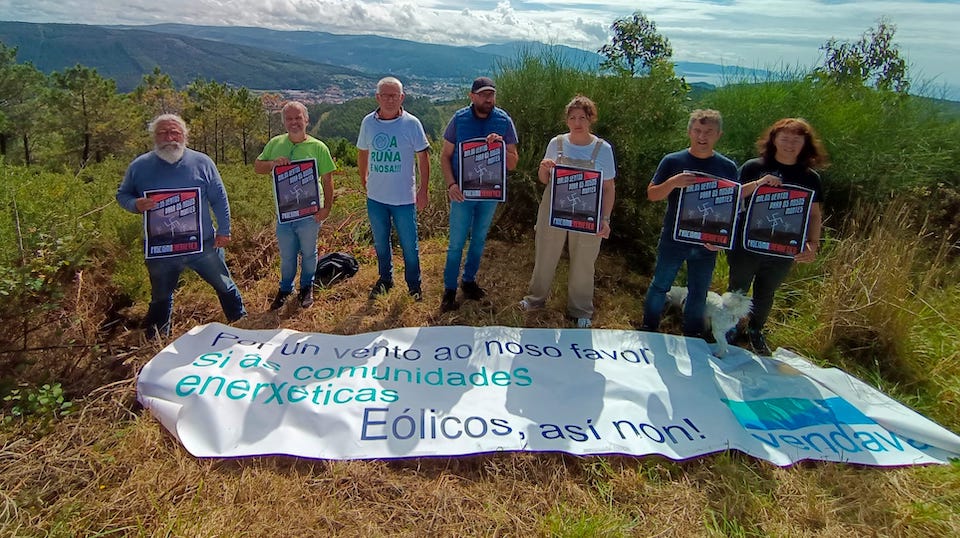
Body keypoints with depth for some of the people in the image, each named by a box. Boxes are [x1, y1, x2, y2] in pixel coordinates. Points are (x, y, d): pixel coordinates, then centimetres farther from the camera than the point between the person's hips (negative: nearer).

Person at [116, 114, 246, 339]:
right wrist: (136, 204, -15)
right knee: (161, 298, 18)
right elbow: (122, 195, 8)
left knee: (225, 286, 12)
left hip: (203, 244, -1)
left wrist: (223, 231, -2)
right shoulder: (139, 166, -2)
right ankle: (155, 341, 38)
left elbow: (219, 199, 1)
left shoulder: (202, 162, -3)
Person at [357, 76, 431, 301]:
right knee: (380, 242, 18)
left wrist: (424, 190, -6)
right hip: (375, 197, 3)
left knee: (409, 244, 6)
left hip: (404, 198, -3)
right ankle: (385, 279, 37)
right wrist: (364, 180, 14)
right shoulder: (368, 122, 0)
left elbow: (423, 156, -4)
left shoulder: (411, 123, -9)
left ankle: (414, 285, 25)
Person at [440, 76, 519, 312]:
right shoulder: (459, 119, -8)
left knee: (479, 240, 16)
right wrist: (451, 184, -18)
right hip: (462, 192, -2)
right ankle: (449, 290, 14)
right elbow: (445, 156, -3)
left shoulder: (504, 121, -5)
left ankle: (469, 281, 34)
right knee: (456, 243, 1)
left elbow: (513, 164, -3)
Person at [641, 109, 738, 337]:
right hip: (673, 239, -1)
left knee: (698, 293, 14)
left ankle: (692, 337, 34)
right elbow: (652, 194, -3)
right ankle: (648, 329, 31)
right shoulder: (672, 161, -4)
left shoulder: (727, 168, 0)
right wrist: (672, 182, -23)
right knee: (660, 286, 11)